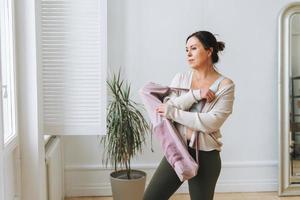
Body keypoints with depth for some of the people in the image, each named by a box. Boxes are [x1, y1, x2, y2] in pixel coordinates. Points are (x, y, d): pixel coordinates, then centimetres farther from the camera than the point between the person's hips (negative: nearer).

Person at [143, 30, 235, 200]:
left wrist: (173, 113, -14)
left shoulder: (225, 85, -7)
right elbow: (166, 108, -7)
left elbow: (211, 123, -17)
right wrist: (195, 95, -18)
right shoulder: (180, 78, 5)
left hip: (206, 156, -3)